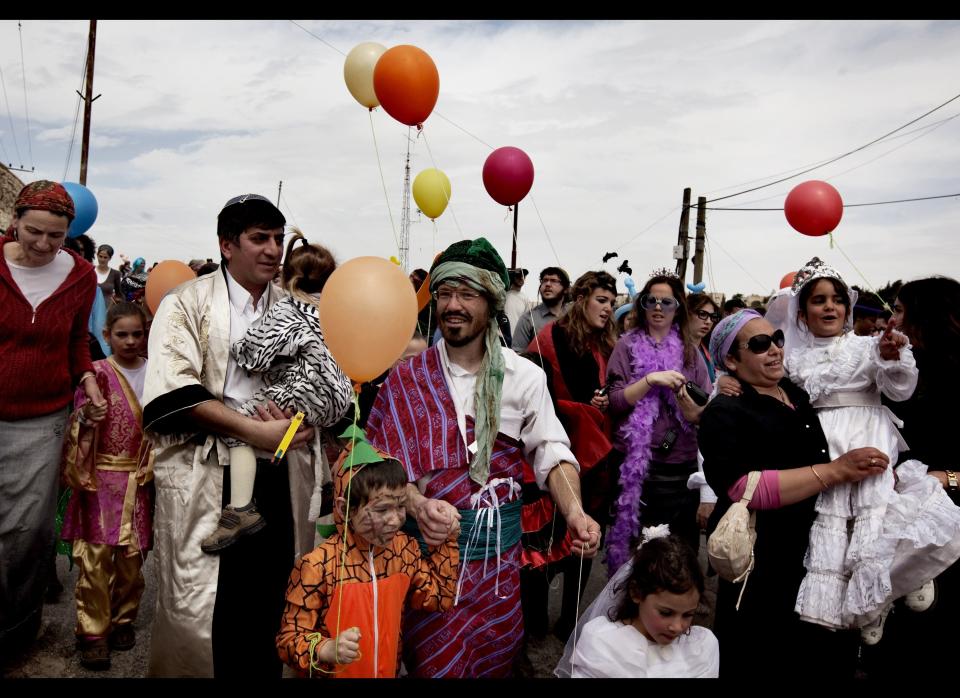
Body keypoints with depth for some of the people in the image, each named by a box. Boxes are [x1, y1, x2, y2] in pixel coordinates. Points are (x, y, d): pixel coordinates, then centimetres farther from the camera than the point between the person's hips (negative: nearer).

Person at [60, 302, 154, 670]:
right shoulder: (96, 373, -4)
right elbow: (77, 423, -1)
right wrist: (86, 417, -21)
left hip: (138, 479, 2)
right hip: (99, 478, -2)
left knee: (132, 556, 9)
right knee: (95, 557, -2)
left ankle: (123, 620, 26)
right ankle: (92, 632, 10)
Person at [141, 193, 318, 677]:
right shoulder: (188, 303, -2)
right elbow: (174, 392, -13)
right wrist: (256, 431, -18)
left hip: (277, 477, 4)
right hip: (204, 477, -3)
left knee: (268, 605, 11)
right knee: (197, 613, 4)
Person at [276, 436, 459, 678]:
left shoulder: (404, 548, -3)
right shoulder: (318, 566, -20)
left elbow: (439, 596, 7)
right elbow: (289, 638, -14)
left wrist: (448, 539, 1)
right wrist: (328, 650, -30)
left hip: (390, 672, 3)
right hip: (335, 674, -3)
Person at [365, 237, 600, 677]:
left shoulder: (525, 377, -2)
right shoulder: (407, 378, -3)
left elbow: (551, 454, -4)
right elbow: (385, 461, -7)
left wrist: (574, 512, -20)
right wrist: (417, 505, -25)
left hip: (498, 546, 1)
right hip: (428, 541, -1)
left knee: (495, 660, 17)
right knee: (432, 662, 10)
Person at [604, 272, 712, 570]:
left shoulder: (689, 349, 8)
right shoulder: (628, 345, 2)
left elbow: (708, 406, 5)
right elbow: (615, 401, -5)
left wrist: (696, 412, -17)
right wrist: (651, 380, -17)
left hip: (682, 463, 2)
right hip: (636, 464, -2)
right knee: (637, 545, 8)